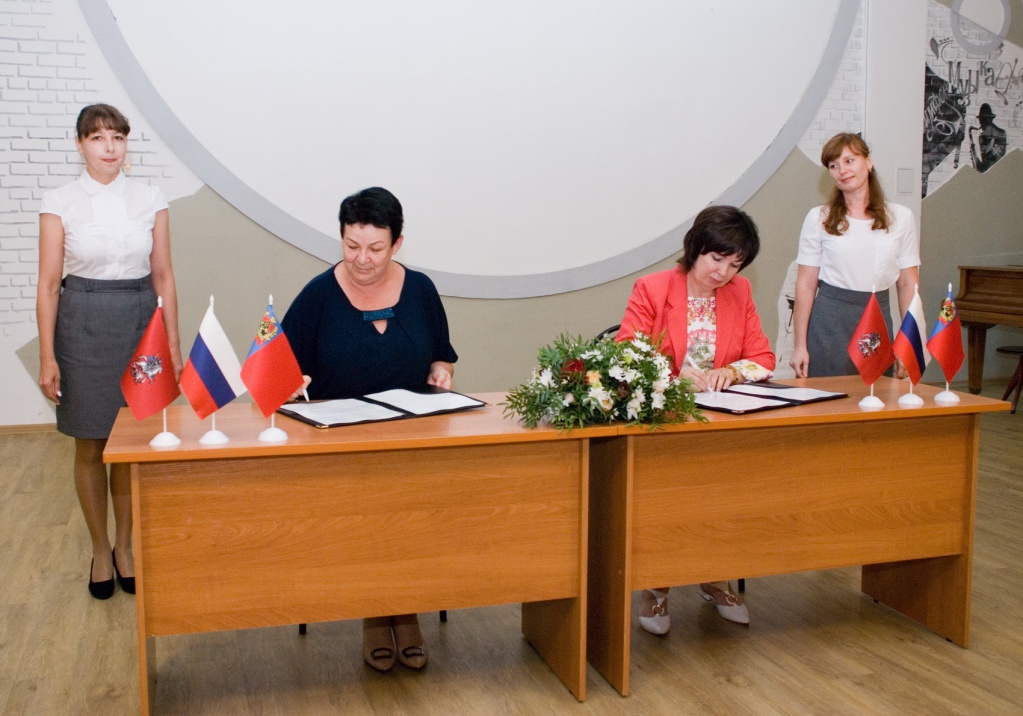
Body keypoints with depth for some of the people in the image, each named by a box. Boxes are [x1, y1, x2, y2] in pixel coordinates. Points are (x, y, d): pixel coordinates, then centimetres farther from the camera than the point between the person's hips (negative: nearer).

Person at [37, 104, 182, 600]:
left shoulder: (150, 201, 2)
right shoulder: (60, 204, -3)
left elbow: (163, 277, 5)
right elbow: (48, 285, -3)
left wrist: (174, 346, 2)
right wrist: (47, 357, -6)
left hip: (140, 325, 1)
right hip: (82, 327, -1)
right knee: (90, 446, 7)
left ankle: (125, 545, 25)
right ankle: (100, 549, 24)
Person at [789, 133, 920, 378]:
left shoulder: (901, 218, 5)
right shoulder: (819, 218, 1)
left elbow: (908, 284, 5)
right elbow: (806, 285, 0)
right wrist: (799, 346, -4)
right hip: (829, 321, -1)